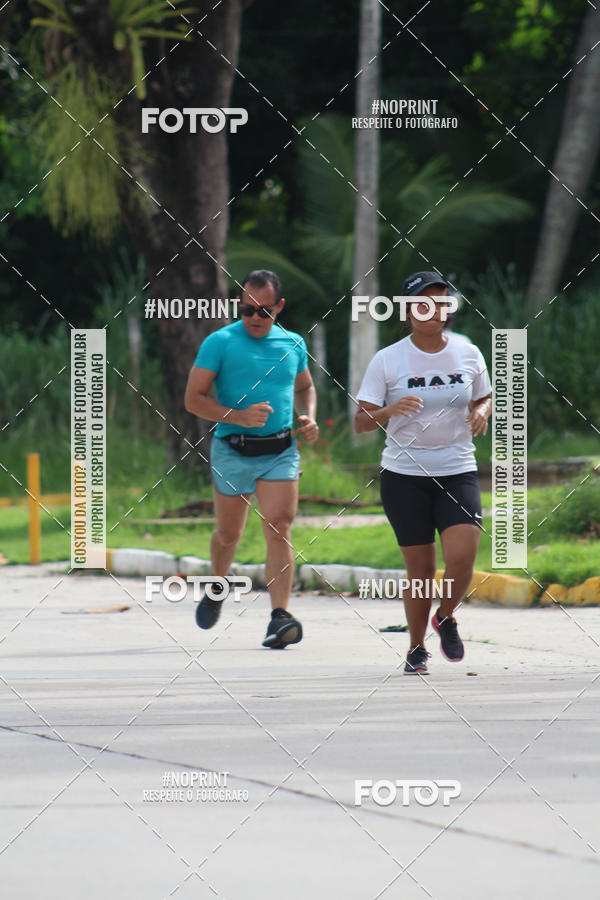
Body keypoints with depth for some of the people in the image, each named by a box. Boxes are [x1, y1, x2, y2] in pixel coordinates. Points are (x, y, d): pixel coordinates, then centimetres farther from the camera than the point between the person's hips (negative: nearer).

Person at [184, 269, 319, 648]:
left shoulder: (293, 345, 8)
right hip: (232, 452, -1)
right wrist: (239, 416, -20)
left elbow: (304, 388, 27)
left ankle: (280, 617, -18)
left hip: (280, 451, 1)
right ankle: (218, 586, 43)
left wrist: (309, 418, 5)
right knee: (229, 534, 12)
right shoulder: (220, 343, -4)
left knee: (279, 529, -13)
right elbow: (194, 399, -7)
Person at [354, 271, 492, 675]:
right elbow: (361, 421, -5)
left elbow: (484, 398, 19)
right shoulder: (387, 360, -4)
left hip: (458, 472, 1)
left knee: (462, 554, -18)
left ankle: (446, 617, 12)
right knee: (420, 569, 0)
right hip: (405, 476, -1)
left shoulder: (468, 353, 3)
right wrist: (392, 410, -26)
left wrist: (481, 412, -5)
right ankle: (417, 649, 22)